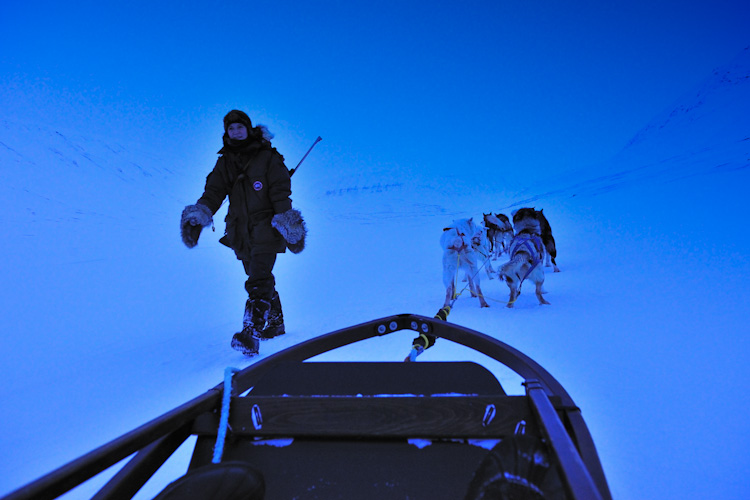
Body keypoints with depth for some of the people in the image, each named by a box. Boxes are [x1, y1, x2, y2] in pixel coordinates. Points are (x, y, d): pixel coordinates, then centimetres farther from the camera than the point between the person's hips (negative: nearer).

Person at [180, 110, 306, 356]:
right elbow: (213, 192, 2)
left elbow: (281, 193, -8)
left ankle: (251, 335, -21)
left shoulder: (268, 158, -2)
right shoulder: (224, 163, 11)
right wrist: (197, 217, -15)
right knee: (261, 280, 16)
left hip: (265, 228, -5)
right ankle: (275, 325, 32)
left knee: (259, 282, -17)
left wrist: (290, 229, -16)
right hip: (241, 233, 6)